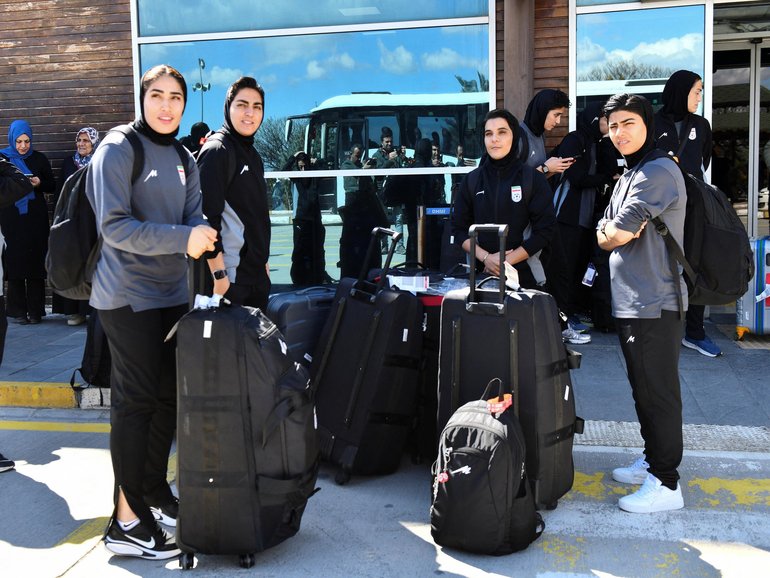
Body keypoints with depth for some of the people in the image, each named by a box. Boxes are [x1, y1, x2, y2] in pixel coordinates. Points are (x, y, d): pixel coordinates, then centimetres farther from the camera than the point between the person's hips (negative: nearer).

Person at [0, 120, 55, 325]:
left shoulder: (39, 159, 7)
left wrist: (39, 183, -10)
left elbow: (52, 186, 10)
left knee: (36, 261, -3)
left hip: (36, 218, 1)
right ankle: (18, 310, 3)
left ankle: (35, 310, 2)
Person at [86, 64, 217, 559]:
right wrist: (182, 239, -24)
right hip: (129, 295, -7)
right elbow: (114, 225, -17)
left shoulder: (184, 160, 13)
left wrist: (207, 250, -17)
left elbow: (195, 218, 5)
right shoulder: (118, 149, -9)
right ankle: (128, 521, 6)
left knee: (169, 395, 11)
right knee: (137, 400, -4)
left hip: (173, 292, 7)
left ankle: (155, 492, 28)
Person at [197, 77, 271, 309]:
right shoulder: (216, 150, -11)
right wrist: (219, 274, -22)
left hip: (257, 273, 9)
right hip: (230, 275, -9)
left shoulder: (252, 154, 15)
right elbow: (208, 216, -18)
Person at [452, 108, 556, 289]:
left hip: (522, 272, -2)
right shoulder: (472, 180, 4)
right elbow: (459, 228, 4)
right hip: (481, 272, 2)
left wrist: (508, 260, -15)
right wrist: (485, 257, -12)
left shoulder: (534, 179, -3)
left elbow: (544, 230, -6)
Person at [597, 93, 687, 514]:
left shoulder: (659, 171, -14)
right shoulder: (628, 177, 17)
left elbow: (617, 234, -18)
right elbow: (604, 235, 12)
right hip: (629, 301, 10)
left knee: (658, 393, -3)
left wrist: (614, 233, 3)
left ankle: (665, 484, 6)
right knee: (644, 389, 18)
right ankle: (652, 460, 32)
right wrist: (618, 232, -8)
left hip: (654, 302, -10)